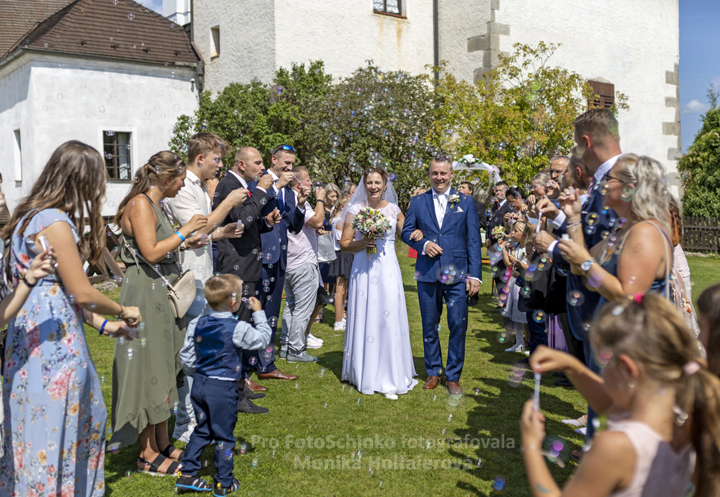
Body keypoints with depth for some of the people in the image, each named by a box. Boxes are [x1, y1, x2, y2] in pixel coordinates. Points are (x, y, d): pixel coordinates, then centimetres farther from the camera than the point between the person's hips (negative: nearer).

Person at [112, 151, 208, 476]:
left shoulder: (154, 204, 16)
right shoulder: (140, 204, -14)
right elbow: (151, 253, -21)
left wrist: (184, 243, 13)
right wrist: (184, 230, -13)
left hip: (161, 295, 10)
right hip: (145, 294, -10)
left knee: (164, 372, 13)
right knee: (150, 372, -3)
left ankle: (162, 444, 22)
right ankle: (149, 456, 7)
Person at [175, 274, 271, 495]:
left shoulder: (196, 324, -1)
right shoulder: (237, 329, -18)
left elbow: (186, 357, 5)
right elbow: (263, 339, -3)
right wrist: (258, 313, 5)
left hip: (199, 384, 6)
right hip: (223, 389, -6)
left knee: (202, 430, 20)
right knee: (224, 435, 7)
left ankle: (187, 475, 23)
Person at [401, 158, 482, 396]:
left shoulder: (466, 202, 6)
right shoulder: (418, 202, 9)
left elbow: (473, 240, 2)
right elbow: (406, 231, 10)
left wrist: (475, 274, -5)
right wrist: (423, 244, -11)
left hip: (457, 274, -1)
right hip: (427, 274, 1)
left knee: (458, 325, -2)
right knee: (429, 326, 9)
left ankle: (453, 376, 12)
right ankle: (433, 372, 24)